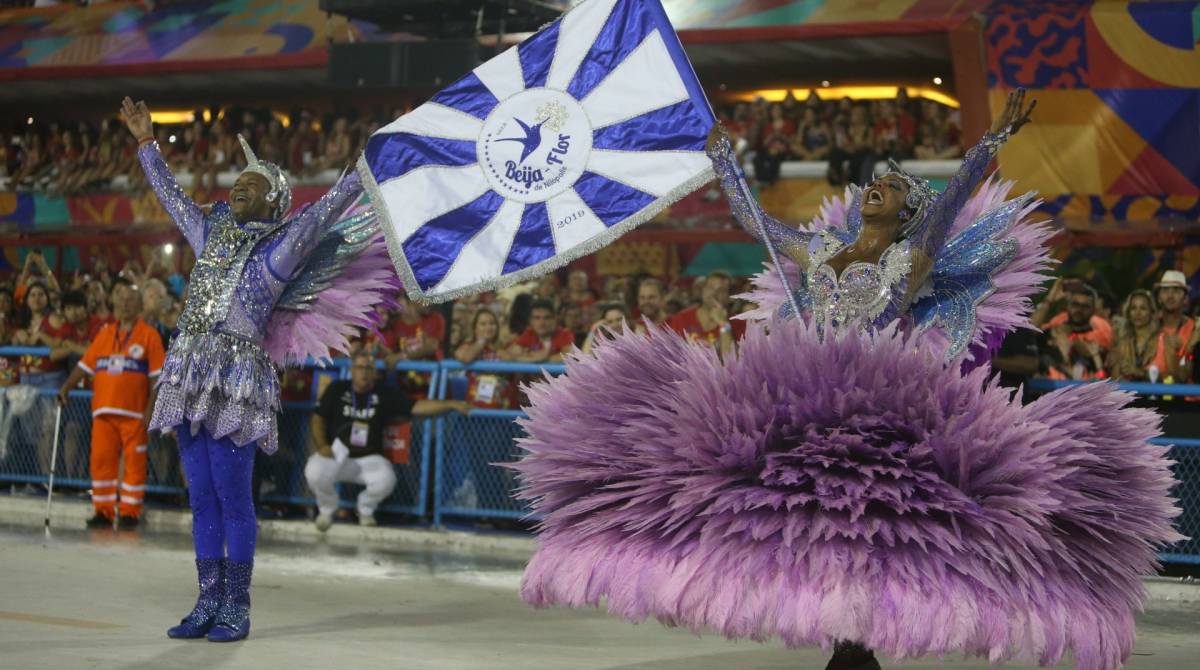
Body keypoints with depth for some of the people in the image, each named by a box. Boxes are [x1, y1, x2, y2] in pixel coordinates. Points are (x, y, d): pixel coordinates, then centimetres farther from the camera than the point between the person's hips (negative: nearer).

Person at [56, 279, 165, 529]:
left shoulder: (149, 335, 1)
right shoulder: (105, 333, 14)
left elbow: (157, 375, -3)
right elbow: (86, 364, 13)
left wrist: (150, 409, -9)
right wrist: (66, 387, 0)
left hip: (134, 412, -4)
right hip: (103, 410, 4)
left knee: (134, 462, -1)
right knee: (101, 459, 2)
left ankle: (129, 511, 6)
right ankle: (104, 511, 9)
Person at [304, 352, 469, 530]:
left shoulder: (385, 395, 1)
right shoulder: (336, 390, 2)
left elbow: (417, 407, -6)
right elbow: (318, 419, 7)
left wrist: (451, 404, -18)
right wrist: (322, 445, -11)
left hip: (369, 458, 0)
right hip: (337, 453, 0)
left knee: (386, 479, -31)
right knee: (314, 472, -30)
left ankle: (365, 510, 6)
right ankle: (327, 509, 5)